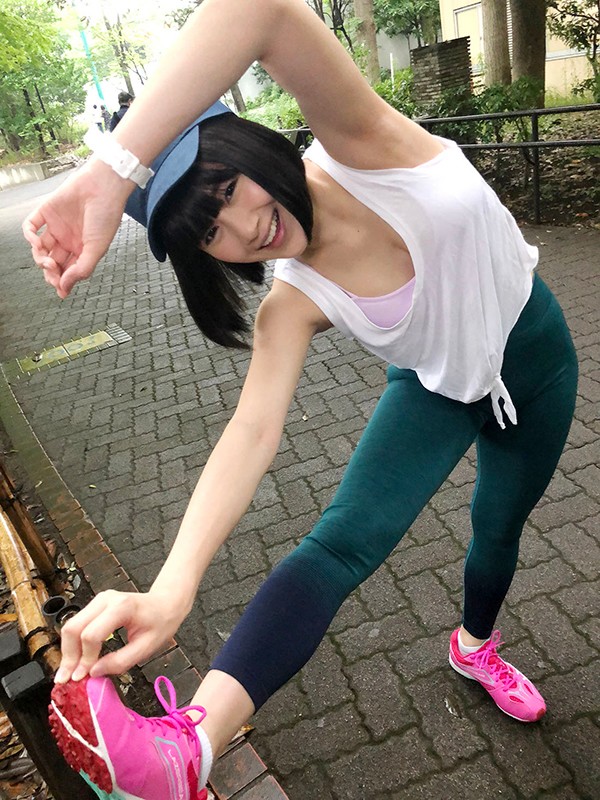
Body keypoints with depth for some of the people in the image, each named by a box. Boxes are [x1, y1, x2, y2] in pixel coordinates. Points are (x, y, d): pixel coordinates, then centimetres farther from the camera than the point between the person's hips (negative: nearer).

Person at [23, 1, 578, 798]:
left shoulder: (361, 147, -29)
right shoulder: (292, 306, -23)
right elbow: (253, 431, -34)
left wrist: (113, 169, -54)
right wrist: (173, 586, -47)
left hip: (535, 351, 1)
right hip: (439, 387, 0)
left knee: (501, 525, 18)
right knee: (346, 537, -25)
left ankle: (476, 645, 50)